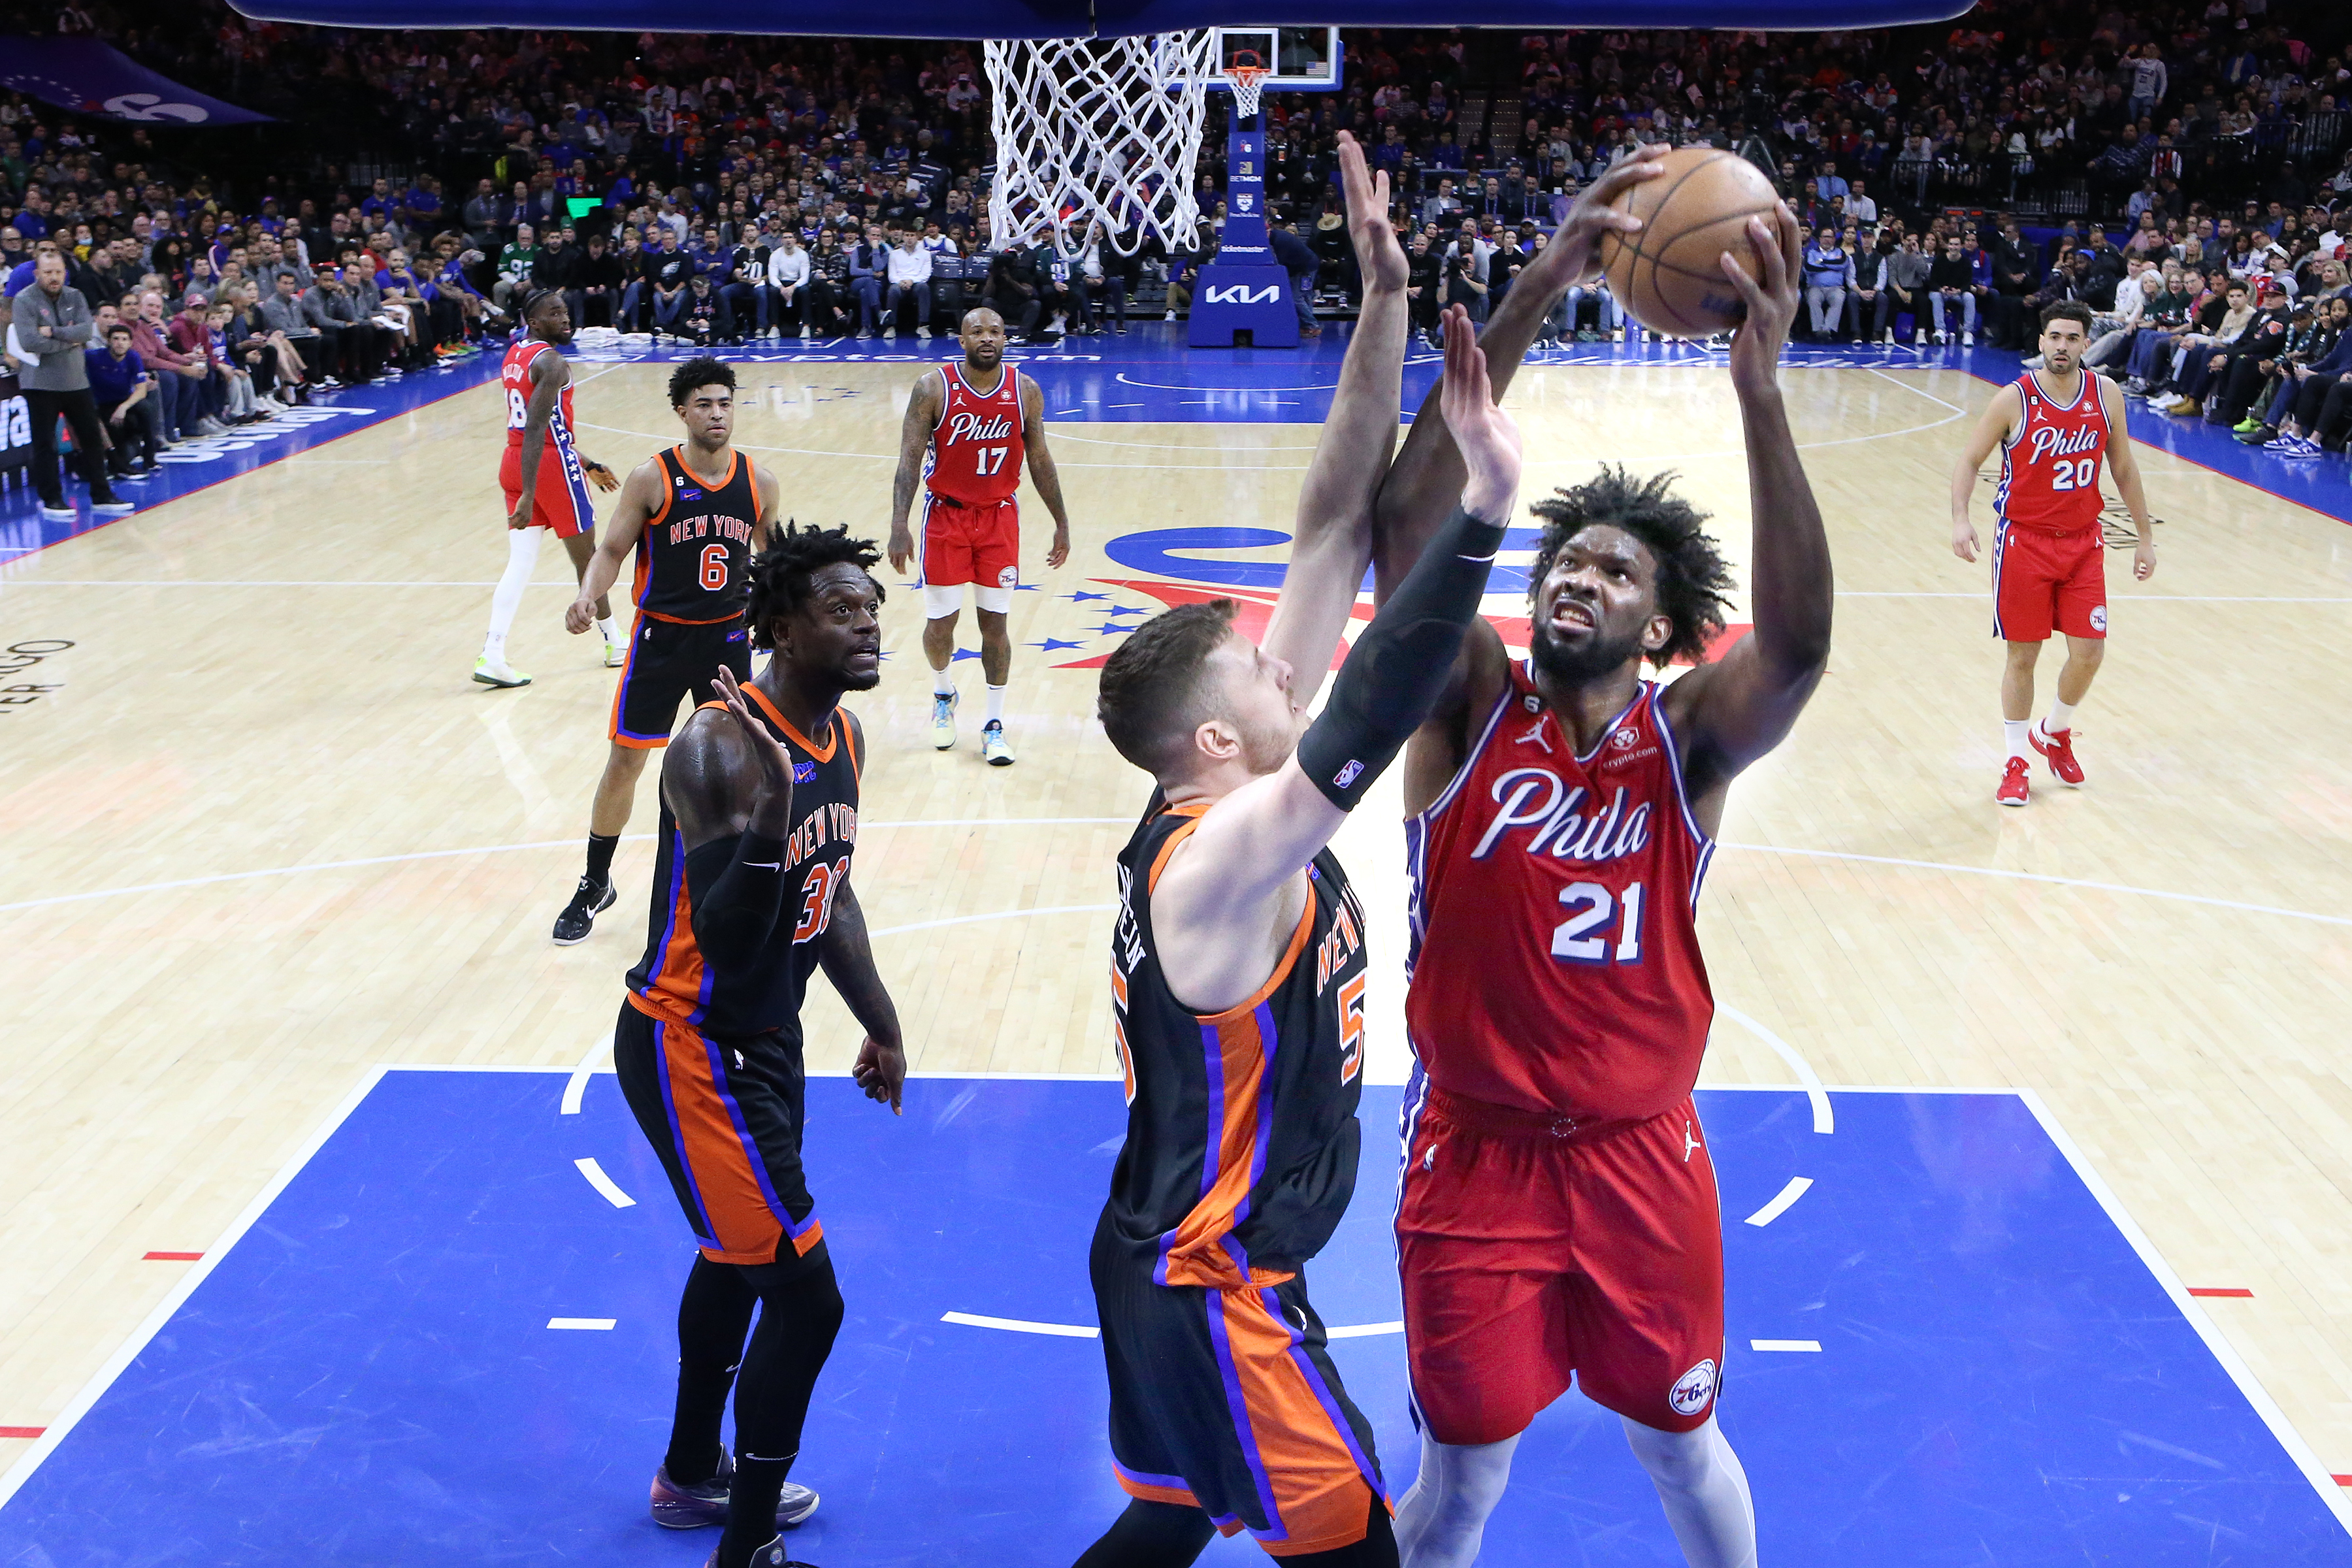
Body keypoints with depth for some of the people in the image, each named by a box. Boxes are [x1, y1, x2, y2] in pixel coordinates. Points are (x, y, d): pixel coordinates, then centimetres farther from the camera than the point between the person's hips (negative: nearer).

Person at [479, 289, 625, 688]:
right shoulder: (551, 362, -16)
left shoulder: (514, 355, 12)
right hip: (552, 467, -8)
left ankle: (492, 656, -9)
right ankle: (616, 644, 27)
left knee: (520, 562, 4)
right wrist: (528, 496, -30)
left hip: (515, 463, 8)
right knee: (587, 557, 10)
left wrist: (587, 465, 28)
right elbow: (535, 430, -25)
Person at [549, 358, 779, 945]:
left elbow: (771, 556, 14)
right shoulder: (652, 479, -12)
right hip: (661, 637, -2)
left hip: (728, 637, 3)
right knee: (626, 760, 3)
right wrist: (588, 595, -25)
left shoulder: (760, 483, -2)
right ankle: (595, 885, 19)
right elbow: (612, 550, -8)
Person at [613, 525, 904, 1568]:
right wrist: (771, 809, -47)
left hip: (767, 1039, 10)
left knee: (739, 1253, 26)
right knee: (805, 1296, -8)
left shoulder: (841, 736, 2)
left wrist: (880, 1023, 22)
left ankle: (692, 1476, 48)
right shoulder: (721, 749, -26)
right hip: (692, 1050, -10)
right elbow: (726, 945, -34)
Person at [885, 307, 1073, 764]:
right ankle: (943, 694, 35)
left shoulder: (1025, 392, -5)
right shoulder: (933, 389, -12)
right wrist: (899, 527, -20)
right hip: (945, 515, -1)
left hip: (999, 516, 1)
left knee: (995, 622, 2)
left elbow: (1040, 461, 5)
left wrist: (1062, 525, 6)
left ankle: (994, 725, 13)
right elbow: (909, 460, -12)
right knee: (940, 622, 5)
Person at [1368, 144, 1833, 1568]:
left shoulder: (1689, 738, -8)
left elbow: (1798, 643, -29)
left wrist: (1762, 391, -40)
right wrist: (1534, 300, -33)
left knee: (1679, 1442, 20)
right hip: (1475, 1154, -1)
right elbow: (1406, 516, -24)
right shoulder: (1474, 705, -9)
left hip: (1641, 1158, 1)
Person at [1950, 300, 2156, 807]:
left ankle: (2054, 733, 29)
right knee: (2023, 655, 2)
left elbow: (2123, 467, 10)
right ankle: (2017, 762, 16)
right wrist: (1960, 519, -23)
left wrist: (2145, 537, 11)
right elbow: (1969, 461, -6)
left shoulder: (2106, 395, -1)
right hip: (2023, 540, -3)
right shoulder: (2014, 400, -11)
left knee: (2089, 651, 0)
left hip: (2083, 541, 3)